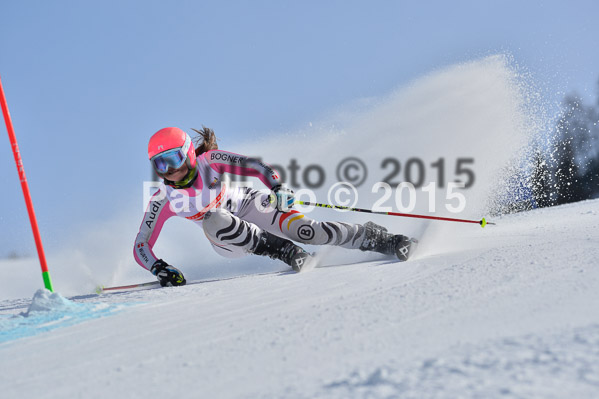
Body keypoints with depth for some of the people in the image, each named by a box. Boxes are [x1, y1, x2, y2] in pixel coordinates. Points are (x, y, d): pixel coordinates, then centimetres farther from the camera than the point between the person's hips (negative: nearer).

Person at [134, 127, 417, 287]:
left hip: (248, 205, -2)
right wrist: (158, 268, -35)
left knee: (302, 230, -27)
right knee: (213, 220, -34)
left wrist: (277, 188, -44)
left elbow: (255, 167, -25)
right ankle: (284, 251, -24)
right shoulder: (163, 200, -18)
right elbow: (141, 246, -15)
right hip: (226, 240, 2)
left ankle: (375, 238, -14)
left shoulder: (210, 161, -23)